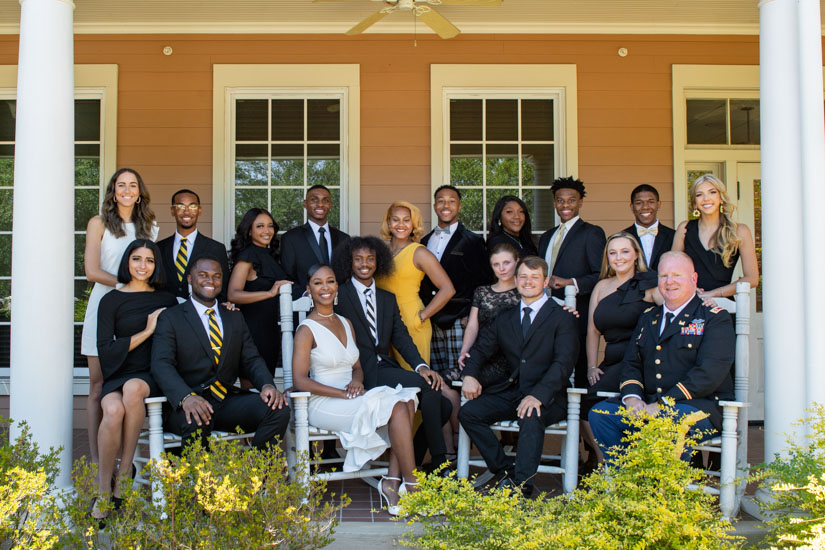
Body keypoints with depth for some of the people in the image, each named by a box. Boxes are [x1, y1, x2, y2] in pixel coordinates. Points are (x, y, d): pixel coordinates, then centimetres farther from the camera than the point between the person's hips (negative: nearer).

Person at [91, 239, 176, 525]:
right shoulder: (111, 300, 8)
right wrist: (147, 331, -6)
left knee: (133, 388, -37)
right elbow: (105, 350, -1)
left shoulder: (167, 300, 14)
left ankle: (125, 470, -24)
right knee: (114, 410, -35)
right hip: (118, 374, 0)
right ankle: (104, 486, -18)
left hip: (151, 375, 1)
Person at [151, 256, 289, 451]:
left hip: (229, 402, 4)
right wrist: (186, 397, -29)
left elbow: (251, 360, 13)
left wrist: (267, 385, -11)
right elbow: (161, 365, -8)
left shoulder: (235, 318, 21)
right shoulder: (170, 318, 6)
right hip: (189, 404, -4)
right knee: (196, 421, -38)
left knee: (278, 410, -23)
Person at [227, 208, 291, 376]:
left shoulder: (268, 255, 14)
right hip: (254, 329, -8)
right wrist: (270, 293, -32)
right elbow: (233, 295, -24)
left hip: (270, 330, 9)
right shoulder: (247, 255, -11)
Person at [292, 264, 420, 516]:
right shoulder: (306, 329, -5)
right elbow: (300, 380, -12)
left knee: (405, 401, -20)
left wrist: (357, 382, -4)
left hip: (352, 398, 7)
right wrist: (343, 393, -18)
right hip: (323, 405, -7)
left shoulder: (346, 323, 16)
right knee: (396, 408, -25)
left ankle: (392, 481, -24)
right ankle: (412, 485, -18)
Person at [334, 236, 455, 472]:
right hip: (363, 373, -7)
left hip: (387, 368, 7)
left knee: (444, 405, -11)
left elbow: (401, 337, 10)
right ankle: (439, 461, -16)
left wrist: (421, 365, -8)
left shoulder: (388, 299, 20)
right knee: (427, 387, -25)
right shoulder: (340, 296, 2)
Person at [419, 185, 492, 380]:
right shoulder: (425, 241, 16)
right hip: (431, 322, 4)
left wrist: (470, 316, -9)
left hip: (458, 322, -4)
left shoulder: (473, 241, 1)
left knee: (458, 376, -5)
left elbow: (482, 282, -1)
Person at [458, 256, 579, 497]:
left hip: (546, 397, -5)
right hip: (510, 393, 5)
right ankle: (505, 471, -9)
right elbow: (481, 348, 18)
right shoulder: (505, 319, 19)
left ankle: (522, 485, -27)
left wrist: (538, 395, -27)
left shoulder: (561, 318, 1)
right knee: (467, 412, -16)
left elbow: (564, 362, -11)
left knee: (531, 417, -37)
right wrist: (470, 375, -6)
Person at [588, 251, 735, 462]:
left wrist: (662, 405, -19)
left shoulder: (715, 318, 1)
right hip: (648, 406, 6)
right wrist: (631, 397, -5)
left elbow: (709, 373, -12)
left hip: (699, 406, -5)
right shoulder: (648, 317, 22)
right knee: (599, 412, -17)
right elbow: (631, 363, 18)